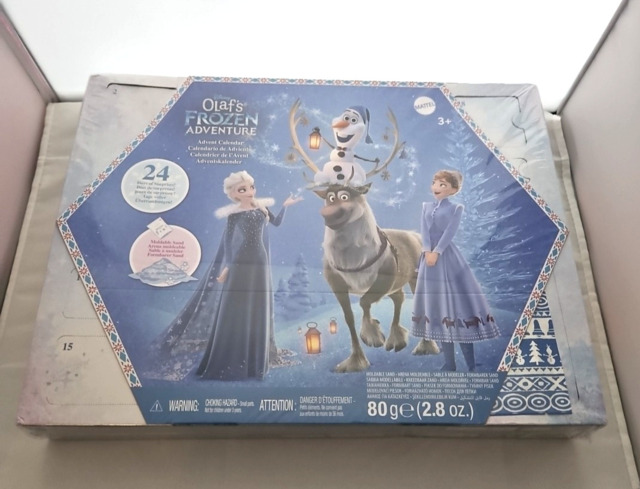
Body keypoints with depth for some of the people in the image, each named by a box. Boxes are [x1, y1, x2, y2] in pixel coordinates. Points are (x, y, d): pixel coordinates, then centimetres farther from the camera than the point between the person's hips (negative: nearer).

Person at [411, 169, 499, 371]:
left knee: (457, 301, -7)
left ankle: (471, 366, 1)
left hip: (447, 257, -4)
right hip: (429, 255, 5)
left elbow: (450, 232, -11)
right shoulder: (427, 207, 12)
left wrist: (436, 252, -20)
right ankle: (449, 363, 15)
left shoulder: (456, 208, 1)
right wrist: (427, 251, -15)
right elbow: (425, 231, -1)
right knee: (438, 304, 6)